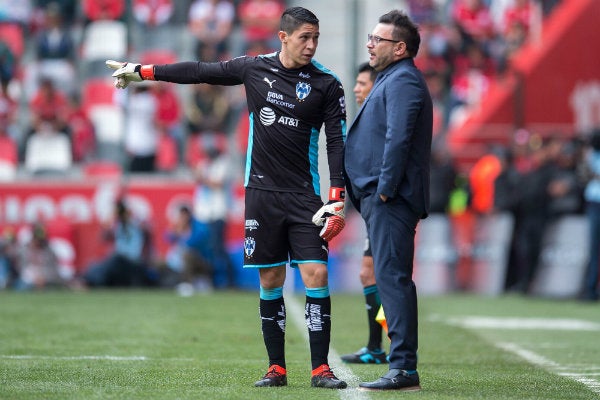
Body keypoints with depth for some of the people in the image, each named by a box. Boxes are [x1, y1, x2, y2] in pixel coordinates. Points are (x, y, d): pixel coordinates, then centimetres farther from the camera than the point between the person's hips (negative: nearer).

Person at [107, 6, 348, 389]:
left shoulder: (327, 84, -2)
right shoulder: (254, 68, 3)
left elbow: (338, 143, -3)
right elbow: (200, 71, 13)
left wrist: (337, 201, -11)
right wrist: (141, 71, 16)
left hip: (304, 195, -2)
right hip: (261, 191, 2)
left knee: (316, 275, -11)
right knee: (270, 279, 4)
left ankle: (321, 369, -7)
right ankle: (277, 368, 11)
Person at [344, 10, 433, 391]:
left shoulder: (403, 81, -11)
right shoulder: (394, 79, 23)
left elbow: (398, 140, -21)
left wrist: (385, 189, -20)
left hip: (391, 200, -11)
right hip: (383, 198, 11)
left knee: (392, 276, -13)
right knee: (391, 278, 12)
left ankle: (404, 368, -16)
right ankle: (403, 365, 15)